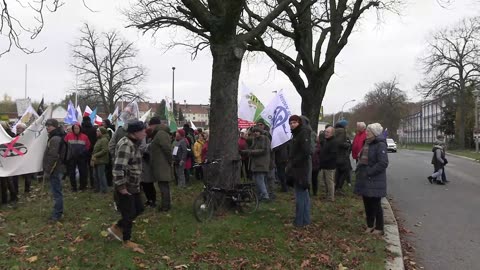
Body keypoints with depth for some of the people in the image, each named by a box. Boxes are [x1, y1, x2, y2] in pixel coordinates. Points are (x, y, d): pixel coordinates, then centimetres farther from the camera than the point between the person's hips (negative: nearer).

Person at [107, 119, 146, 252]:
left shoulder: (134, 144, 8)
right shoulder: (126, 145, -25)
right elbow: (118, 168, -32)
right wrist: (121, 187, -23)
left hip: (133, 185, 10)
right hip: (125, 187, -10)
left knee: (139, 208, 18)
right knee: (129, 214, 4)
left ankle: (116, 227, 32)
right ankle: (127, 241, 23)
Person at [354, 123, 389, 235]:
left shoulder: (380, 145, -15)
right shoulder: (367, 143, 11)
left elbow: (383, 163, -22)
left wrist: (369, 171, -21)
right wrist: (359, 169, 7)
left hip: (375, 181, -8)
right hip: (365, 179, 8)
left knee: (375, 204, 2)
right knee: (367, 203, 14)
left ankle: (379, 228, 17)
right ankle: (370, 225, 28)